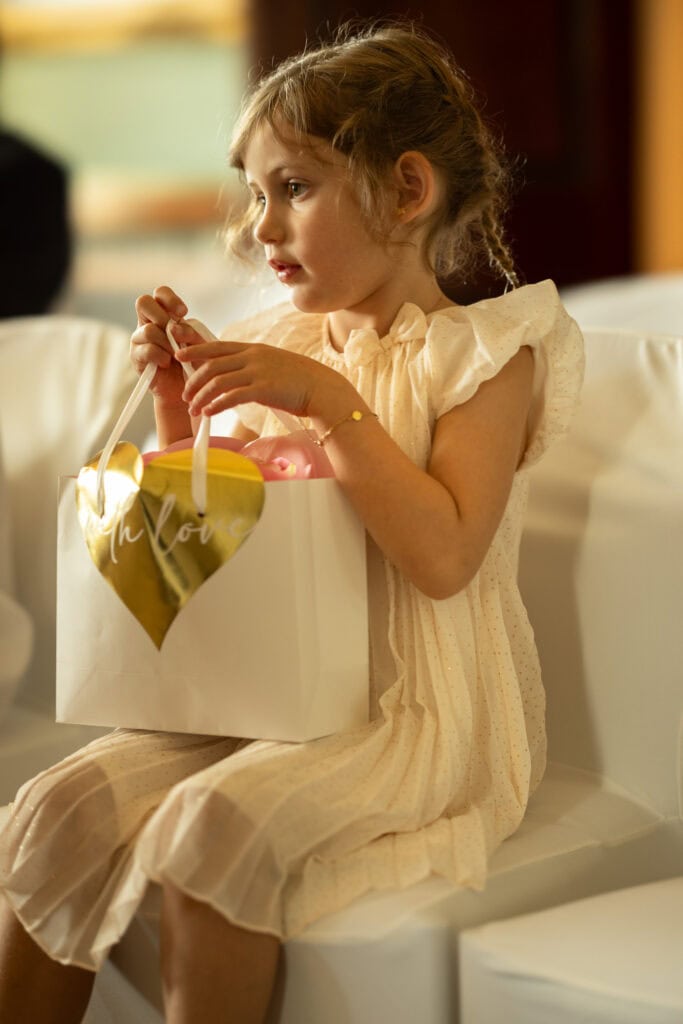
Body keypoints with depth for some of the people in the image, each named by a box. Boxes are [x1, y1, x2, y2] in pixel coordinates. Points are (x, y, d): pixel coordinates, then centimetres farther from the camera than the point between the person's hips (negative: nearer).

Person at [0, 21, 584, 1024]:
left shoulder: (483, 353, -5)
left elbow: (444, 557, -19)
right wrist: (181, 411, 2)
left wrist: (330, 401, -22)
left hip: (417, 712, -6)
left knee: (212, 827, -31)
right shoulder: (280, 346, 12)